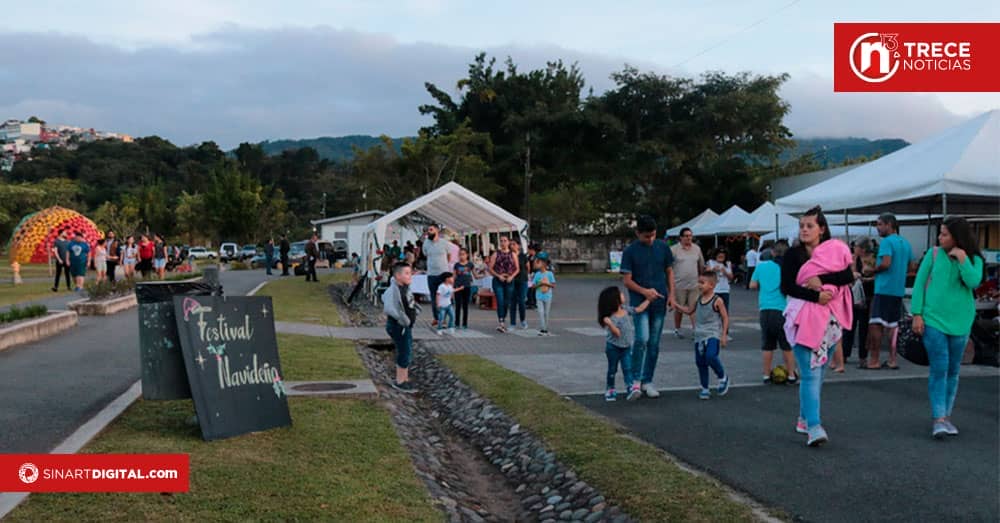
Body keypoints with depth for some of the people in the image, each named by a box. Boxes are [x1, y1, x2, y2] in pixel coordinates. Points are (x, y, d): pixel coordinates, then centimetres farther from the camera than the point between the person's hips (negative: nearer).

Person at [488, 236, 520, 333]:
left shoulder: (513, 254, 8)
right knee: (500, 302, -14)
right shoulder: (496, 254, 4)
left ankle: (503, 321, 21)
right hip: (498, 281, -2)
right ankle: (500, 324, -18)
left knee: (506, 303, 7)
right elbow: (490, 268, 1)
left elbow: (517, 269, 8)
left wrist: (511, 276, -9)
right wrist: (498, 276, -13)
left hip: (509, 281, 2)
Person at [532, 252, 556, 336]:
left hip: (548, 297, -1)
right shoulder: (537, 274, 1)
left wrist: (546, 283, -17)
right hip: (539, 297, 1)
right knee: (541, 312, -8)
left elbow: (553, 285, -4)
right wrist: (539, 284, -14)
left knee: (547, 313, 6)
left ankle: (546, 329, 16)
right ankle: (542, 329, -7)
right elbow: (533, 286, 1)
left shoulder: (550, 274, -3)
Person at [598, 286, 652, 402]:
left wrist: (648, 299, 11)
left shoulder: (626, 309, -3)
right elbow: (617, 333, -29)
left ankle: (632, 388, -13)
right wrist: (609, 324, -46)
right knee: (612, 369, 10)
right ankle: (610, 389, 24)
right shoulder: (612, 318, -26)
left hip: (626, 347, 5)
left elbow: (639, 309, 11)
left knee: (627, 368, -4)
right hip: (613, 347, -5)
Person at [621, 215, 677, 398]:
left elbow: (669, 271, 13)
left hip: (659, 302, 3)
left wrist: (671, 294, 2)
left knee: (654, 343, 7)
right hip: (639, 301, -3)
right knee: (642, 339, -17)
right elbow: (627, 280, -5)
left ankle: (647, 381, 18)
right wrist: (644, 291, -20)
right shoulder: (630, 251, -5)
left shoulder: (663, 247, 4)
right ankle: (635, 379, -1)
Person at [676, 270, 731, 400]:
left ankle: (722, 378, 2)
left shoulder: (717, 301, -8)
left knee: (711, 357, -25)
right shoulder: (699, 299, 10)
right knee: (700, 362, 7)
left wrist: (724, 335, -7)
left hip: (713, 335, -6)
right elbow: (690, 311, 23)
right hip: (699, 336, 6)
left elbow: (725, 318, -4)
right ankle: (705, 389, 19)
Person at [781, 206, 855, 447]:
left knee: (819, 372, 10)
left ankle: (805, 418, 26)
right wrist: (816, 295, -17)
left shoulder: (836, 250, 6)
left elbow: (848, 276, -7)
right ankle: (813, 427, -16)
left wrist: (820, 279, -17)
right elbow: (787, 286, -8)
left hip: (830, 318, 3)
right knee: (810, 374, -11)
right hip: (803, 318, -3)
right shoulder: (793, 255, 1)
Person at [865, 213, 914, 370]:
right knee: (892, 325, 11)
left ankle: (874, 360, -4)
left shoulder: (887, 241, -11)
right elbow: (909, 267, 21)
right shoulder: (905, 243, 15)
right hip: (899, 290, 8)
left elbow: (885, 263, -22)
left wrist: (872, 270, -6)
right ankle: (892, 360, 11)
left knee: (875, 325, -4)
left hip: (884, 289, -8)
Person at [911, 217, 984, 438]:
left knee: (953, 371, 9)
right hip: (933, 320, -2)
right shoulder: (934, 253, 0)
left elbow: (973, 282, -15)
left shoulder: (973, 259, 2)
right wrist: (917, 314, -5)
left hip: (960, 322, 2)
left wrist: (962, 259, -18)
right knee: (939, 369, -9)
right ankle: (938, 419, -9)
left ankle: (946, 416, 20)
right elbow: (919, 283, 0)